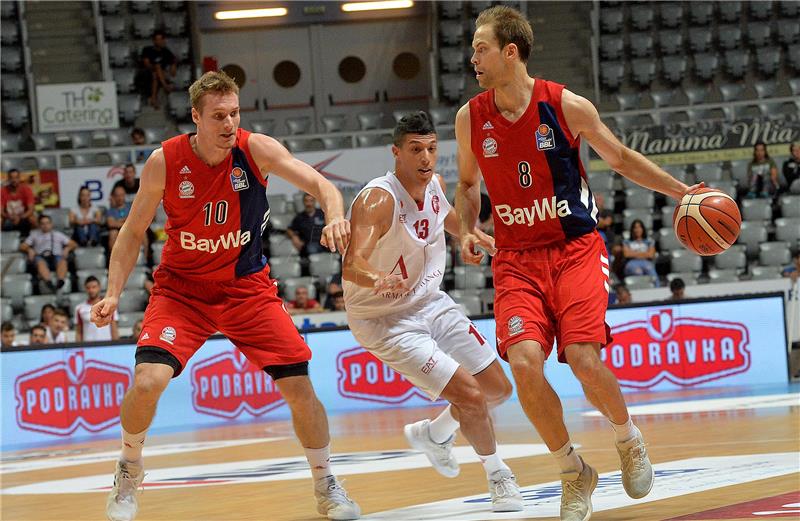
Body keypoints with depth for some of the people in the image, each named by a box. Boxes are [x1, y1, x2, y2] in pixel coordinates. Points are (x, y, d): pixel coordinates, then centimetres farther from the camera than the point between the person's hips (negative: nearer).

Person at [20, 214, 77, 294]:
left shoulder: (58, 234, 33)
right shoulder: (35, 234, 33)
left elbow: (73, 244, 26)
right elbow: (22, 246, 25)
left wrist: (67, 248, 3)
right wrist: (29, 250, 2)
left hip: (56, 256, 0)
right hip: (41, 257, 0)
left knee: (62, 261, -37)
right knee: (40, 262, -39)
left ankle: (60, 282, -66)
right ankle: (49, 283, -65)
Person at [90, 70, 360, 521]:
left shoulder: (256, 150, -15)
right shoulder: (164, 163, -14)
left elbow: (320, 184, -20)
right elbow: (134, 233, -2)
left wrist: (335, 215, -43)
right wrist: (113, 294, -13)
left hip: (248, 288, 1)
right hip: (182, 289, -1)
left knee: (299, 386, -4)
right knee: (148, 380, -22)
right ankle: (130, 474, 6)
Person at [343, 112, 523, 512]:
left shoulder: (435, 186, -5)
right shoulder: (378, 200, -29)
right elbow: (351, 266, -44)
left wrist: (486, 241, 17)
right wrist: (376, 279, -63)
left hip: (431, 304, 8)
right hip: (385, 321, -8)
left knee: (498, 388, 12)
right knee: (470, 395, -17)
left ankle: (433, 434, 38)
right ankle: (498, 475, 9)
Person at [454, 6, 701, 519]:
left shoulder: (566, 106, -7)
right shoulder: (470, 118, 1)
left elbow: (621, 157, 8)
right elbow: (469, 184, 18)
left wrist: (682, 192, 3)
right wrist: (467, 231, 0)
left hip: (576, 248, -2)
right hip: (517, 259, 2)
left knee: (584, 359, -20)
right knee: (524, 363, -20)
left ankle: (629, 441, 13)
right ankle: (574, 473, 2)